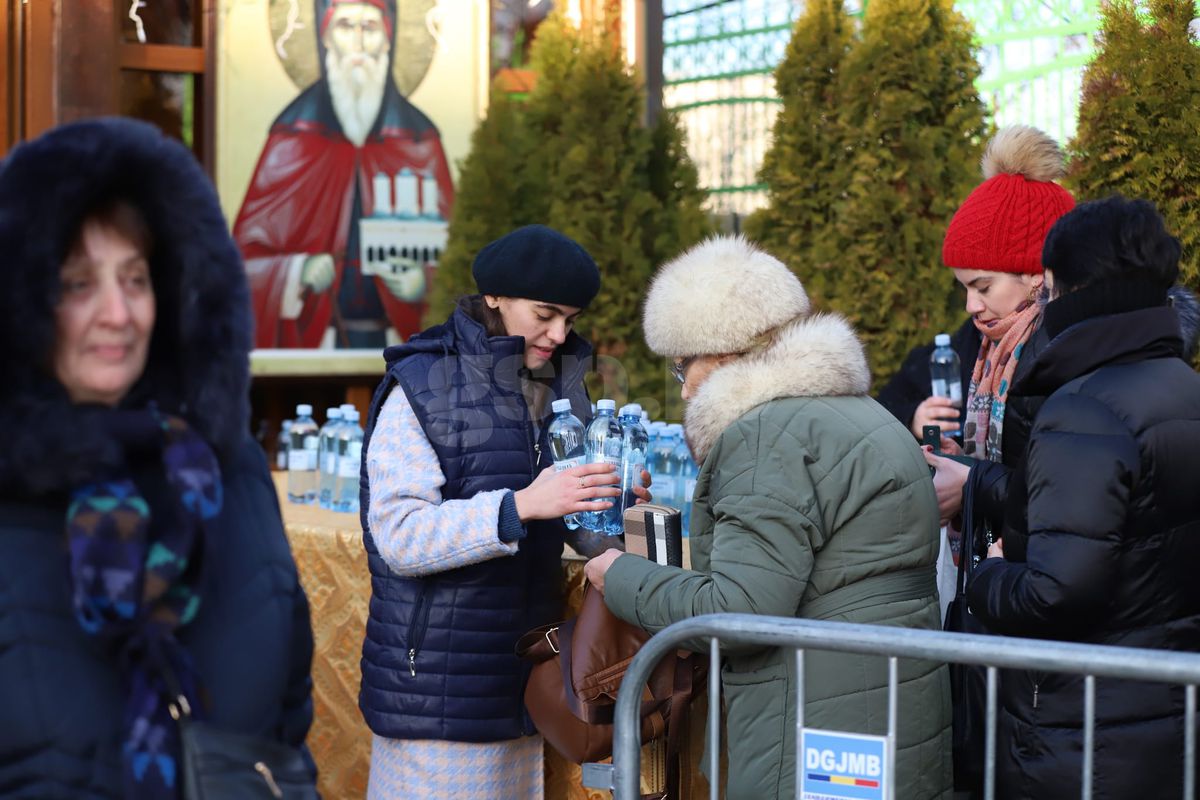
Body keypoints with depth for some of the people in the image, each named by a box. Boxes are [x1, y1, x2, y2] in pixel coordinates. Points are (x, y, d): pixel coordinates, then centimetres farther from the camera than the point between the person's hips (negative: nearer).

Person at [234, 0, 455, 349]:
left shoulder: (419, 144, 3)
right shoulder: (292, 139, 0)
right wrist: (298, 273, -19)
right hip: (311, 338, -1)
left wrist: (422, 284, -16)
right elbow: (247, 253, -1)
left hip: (397, 342, 1)